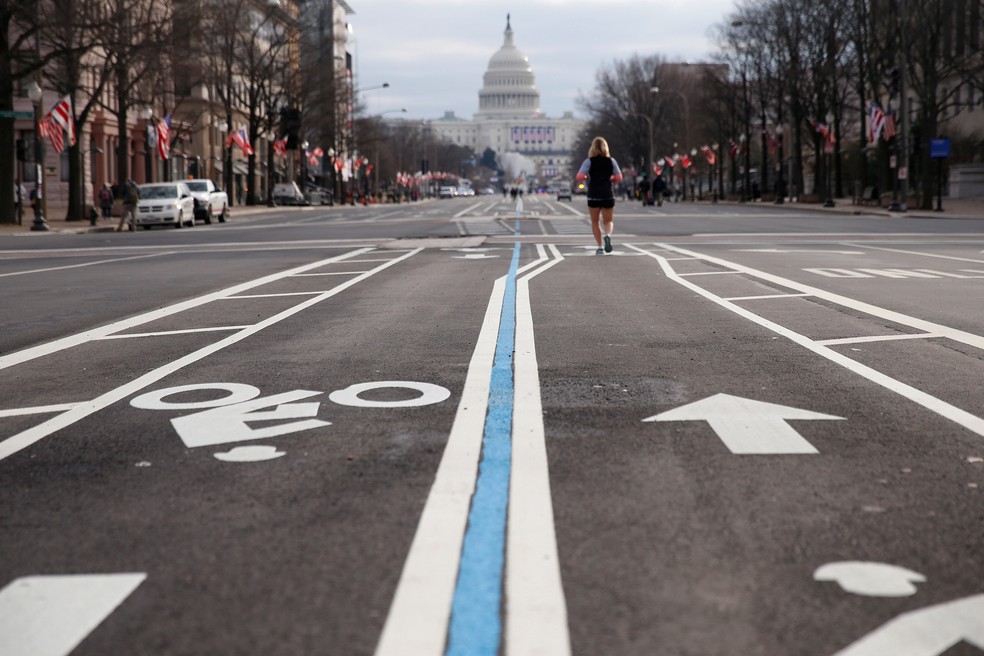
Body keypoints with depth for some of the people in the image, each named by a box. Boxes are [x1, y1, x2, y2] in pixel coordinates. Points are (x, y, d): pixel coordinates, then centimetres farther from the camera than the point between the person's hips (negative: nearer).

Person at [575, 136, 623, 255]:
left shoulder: (589, 161, -3)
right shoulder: (611, 161, 3)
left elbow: (579, 177, -14)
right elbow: (618, 178, -1)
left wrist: (586, 177, 7)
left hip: (593, 196, -1)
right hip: (608, 196, 1)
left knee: (595, 222, 12)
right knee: (609, 221, 11)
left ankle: (600, 247, 4)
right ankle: (608, 235, -21)